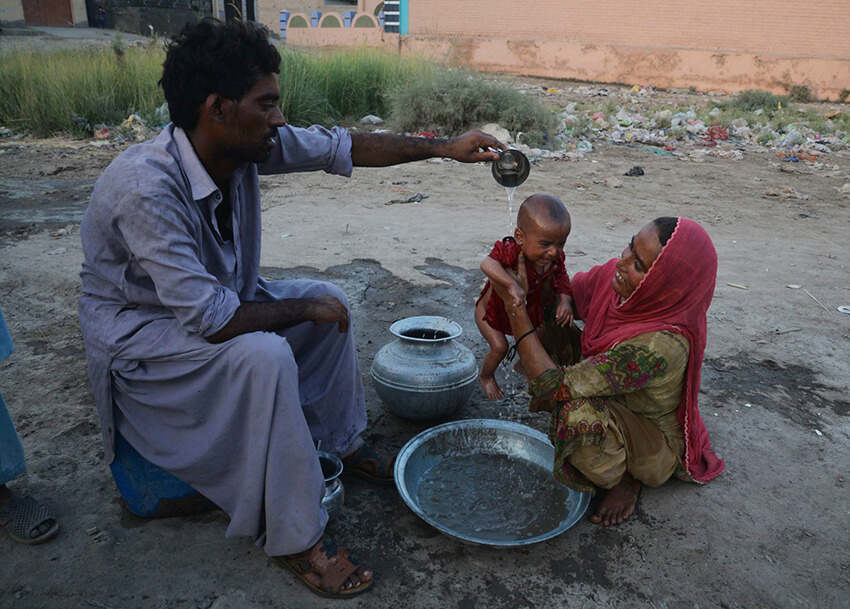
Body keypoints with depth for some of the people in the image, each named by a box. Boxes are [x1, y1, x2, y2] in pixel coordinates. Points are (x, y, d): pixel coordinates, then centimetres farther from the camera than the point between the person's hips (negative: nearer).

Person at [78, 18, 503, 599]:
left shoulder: (247, 142, -14)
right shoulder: (146, 187, -35)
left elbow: (343, 146, -4)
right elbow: (210, 319, -36)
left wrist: (444, 147, -5)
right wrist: (305, 308, -22)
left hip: (212, 296, 8)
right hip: (137, 330, -8)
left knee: (330, 300, 2)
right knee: (263, 356, -32)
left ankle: (339, 441, 19)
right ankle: (296, 538, -15)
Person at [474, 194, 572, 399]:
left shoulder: (554, 258, -21)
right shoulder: (511, 251, -43)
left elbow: (561, 276, -4)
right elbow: (487, 264, -59)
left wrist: (565, 301, -20)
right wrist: (512, 285, -68)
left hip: (525, 308, 6)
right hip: (492, 309, -6)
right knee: (499, 346, -11)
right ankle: (486, 376, 23)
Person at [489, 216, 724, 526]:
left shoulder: (660, 346, -40)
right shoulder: (611, 276, -20)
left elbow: (555, 387, -38)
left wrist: (513, 303, -35)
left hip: (657, 444, -7)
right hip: (614, 407, 7)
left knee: (579, 414, -37)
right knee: (553, 332, -8)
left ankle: (625, 479, -1)